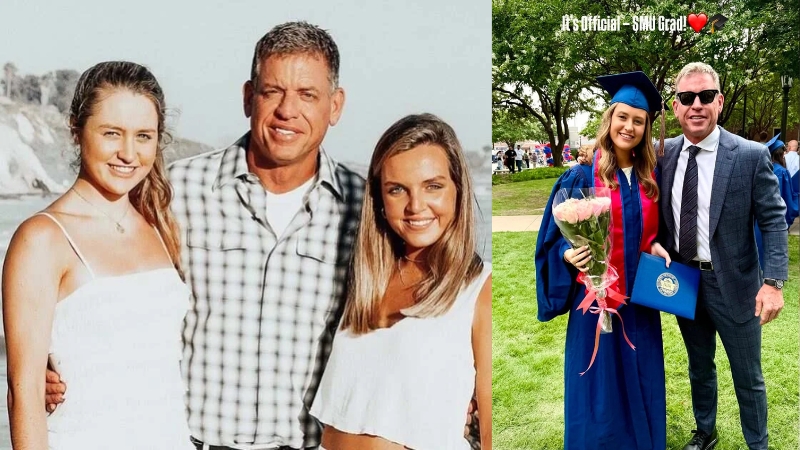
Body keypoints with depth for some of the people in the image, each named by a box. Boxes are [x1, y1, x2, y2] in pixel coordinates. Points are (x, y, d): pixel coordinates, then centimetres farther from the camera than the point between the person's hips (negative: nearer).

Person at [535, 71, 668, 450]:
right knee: (600, 386, 5)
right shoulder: (581, 177, -8)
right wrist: (569, 254, -25)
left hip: (640, 297, 4)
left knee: (641, 384, 14)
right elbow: (556, 236, -5)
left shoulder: (651, 178, 5)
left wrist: (656, 248, -3)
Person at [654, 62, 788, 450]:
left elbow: (774, 221, -11)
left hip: (732, 284, -3)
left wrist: (773, 282, -20)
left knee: (748, 378, 12)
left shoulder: (751, 156, -12)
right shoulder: (664, 154, -1)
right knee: (699, 368, 22)